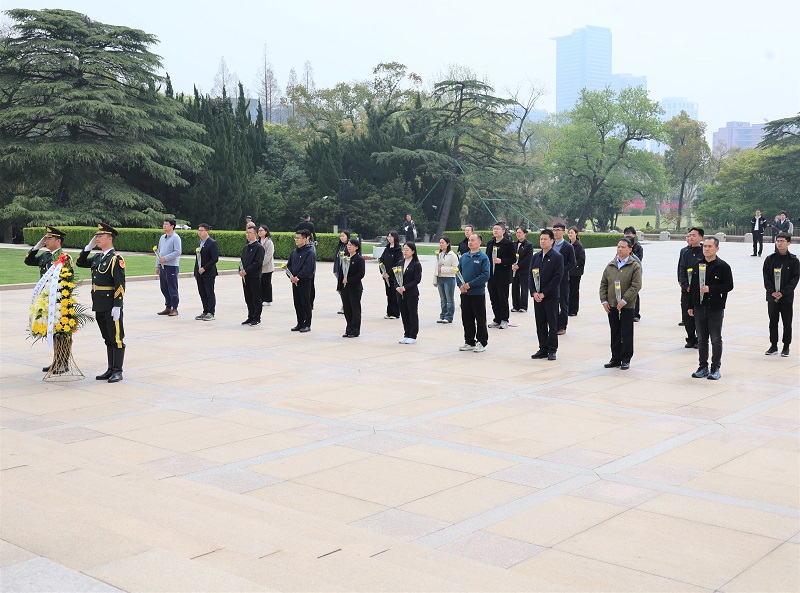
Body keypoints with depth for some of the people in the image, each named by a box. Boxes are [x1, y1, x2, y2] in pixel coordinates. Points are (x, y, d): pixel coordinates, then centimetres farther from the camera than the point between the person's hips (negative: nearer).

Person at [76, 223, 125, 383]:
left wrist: (117, 307, -20)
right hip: (99, 306, 8)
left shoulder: (116, 259, -12)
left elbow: (120, 284, -16)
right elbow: (80, 263, 25)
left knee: (116, 339, -1)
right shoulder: (97, 257, 13)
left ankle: (118, 371, 4)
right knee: (108, 339, 14)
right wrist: (89, 247, 12)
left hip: (111, 306, -8)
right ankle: (111, 370, 21)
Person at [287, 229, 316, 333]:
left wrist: (297, 277, -19)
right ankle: (300, 324, 19)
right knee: (297, 303, 11)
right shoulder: (294, 251, 12)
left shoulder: (310, 252, -11)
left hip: (305, 281, -7)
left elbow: (308, 268, -19)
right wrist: (291, 276, -5)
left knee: (306, 304, -2)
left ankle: (307, 325, 4)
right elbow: (289, 265, 13)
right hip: (294, 281, 7)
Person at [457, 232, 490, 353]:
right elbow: (458, 272, 13)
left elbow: (485, 275, -15)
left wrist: (470, 284, -18)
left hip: (478, 293, -5)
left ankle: (481, 342, 11)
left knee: (480, 319, 2)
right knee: (467, 319, 10)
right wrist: (460, 285, -5)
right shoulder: (464, 257, 10)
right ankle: (469, 342, 20)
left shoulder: (483, 257, -7)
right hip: (464, 293, 6)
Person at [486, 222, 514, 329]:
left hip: (503, 276, -5)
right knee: (493, 299, 8)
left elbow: (513, 259, -7)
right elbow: (487, 258, 14)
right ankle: (497, 320, 18)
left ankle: (504, 320, 9)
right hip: (491, 275, 5)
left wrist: (501, 261, -20)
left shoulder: (508, 243, -5)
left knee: (503, 299, 0)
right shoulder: (490, 243, 11)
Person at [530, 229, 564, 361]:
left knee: (552, 324, 2)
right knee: (540, 324, 8)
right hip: (537, 296, 5)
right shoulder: (536, 256, 11)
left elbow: (557, 277, -12)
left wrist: (544, 293, -14)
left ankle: (552, 350, 8)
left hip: (551, 296, -5)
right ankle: (543, 349, 15)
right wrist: (534, 292, -5)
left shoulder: (557, 257, -6)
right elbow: (530, 275, 9)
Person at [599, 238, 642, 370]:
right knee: (615, 334, 10)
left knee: (626, 334, 2)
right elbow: (603, 284, 12)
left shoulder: (635, 266, -4)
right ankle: (615, 358, 18)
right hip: (611, 306, 4)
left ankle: (626, 360, 11)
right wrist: (604, 300, 2)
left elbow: (636, 286, -12)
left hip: (627, 306, -4)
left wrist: (624, 300, -17)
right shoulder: (610, 265, 10)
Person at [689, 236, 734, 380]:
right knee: (702, 339, 10)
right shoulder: (698, 265, 9)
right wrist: (691, 306, 10)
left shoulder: (723, 266, -6)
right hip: (699, 308, 5)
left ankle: (715, 368, 9)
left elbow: (729, 286, -9)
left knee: (716, 339, 2)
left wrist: (710, 289, -19)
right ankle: (703, 367, 18)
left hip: (716, 309, -5)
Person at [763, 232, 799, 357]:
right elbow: (766, 277, 1)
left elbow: (795, 278, -6)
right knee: (773, 322, 8)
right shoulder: (770, 259, 4)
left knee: (787, 323, 4)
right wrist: (772, 291, -12)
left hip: (787, 297, -2)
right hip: (772, 297, 2)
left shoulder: (794, 260, -2)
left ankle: (786, 347, 14)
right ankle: (773, 346, 16)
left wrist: (783, 292, -15)